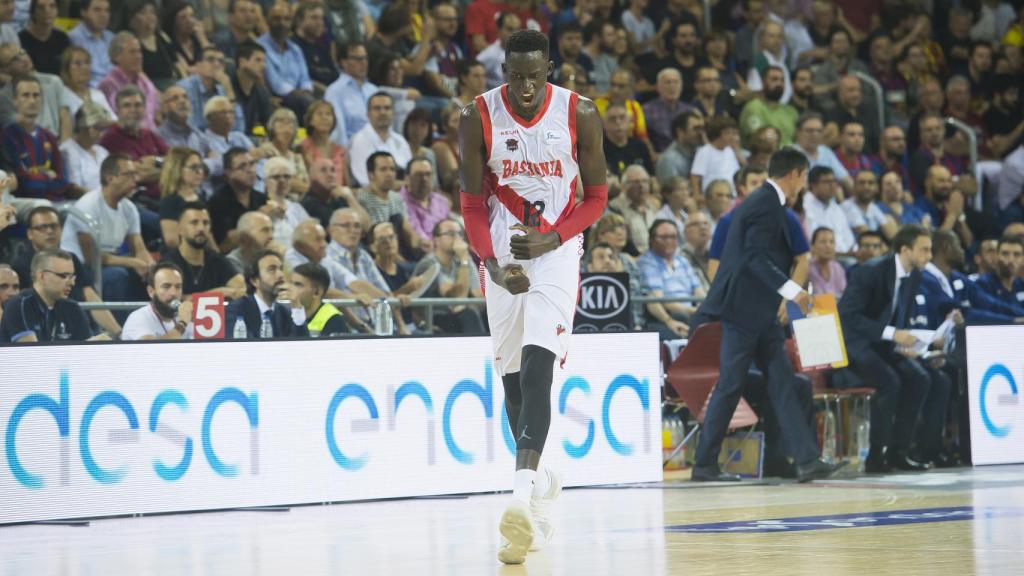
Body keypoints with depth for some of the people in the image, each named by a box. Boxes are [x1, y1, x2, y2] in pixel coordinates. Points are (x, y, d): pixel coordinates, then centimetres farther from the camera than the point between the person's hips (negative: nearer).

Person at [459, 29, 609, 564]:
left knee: (537, 369, -18)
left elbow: (597, 195, 0)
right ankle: (537, 481, 29)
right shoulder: (479, 117, -5)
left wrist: (552, 239, -15)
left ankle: (522, 490, -29)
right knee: (511, 376, 10)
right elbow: (472, 202, 0)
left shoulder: (579, 114, -8)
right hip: (503, 256, 3)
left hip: (557, 250, -3)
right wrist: (492, 263, -15)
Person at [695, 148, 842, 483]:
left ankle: (806, 460, 1)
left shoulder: (763, 202, 16)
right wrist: (791, 290, -27)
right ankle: (704, 464, 3)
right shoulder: (767, 205, -14)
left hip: (758, 311, 10)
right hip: (745, 307, -10)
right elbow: (756, 258, -23)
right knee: (730, 385, -4)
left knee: (782, 384, 4)